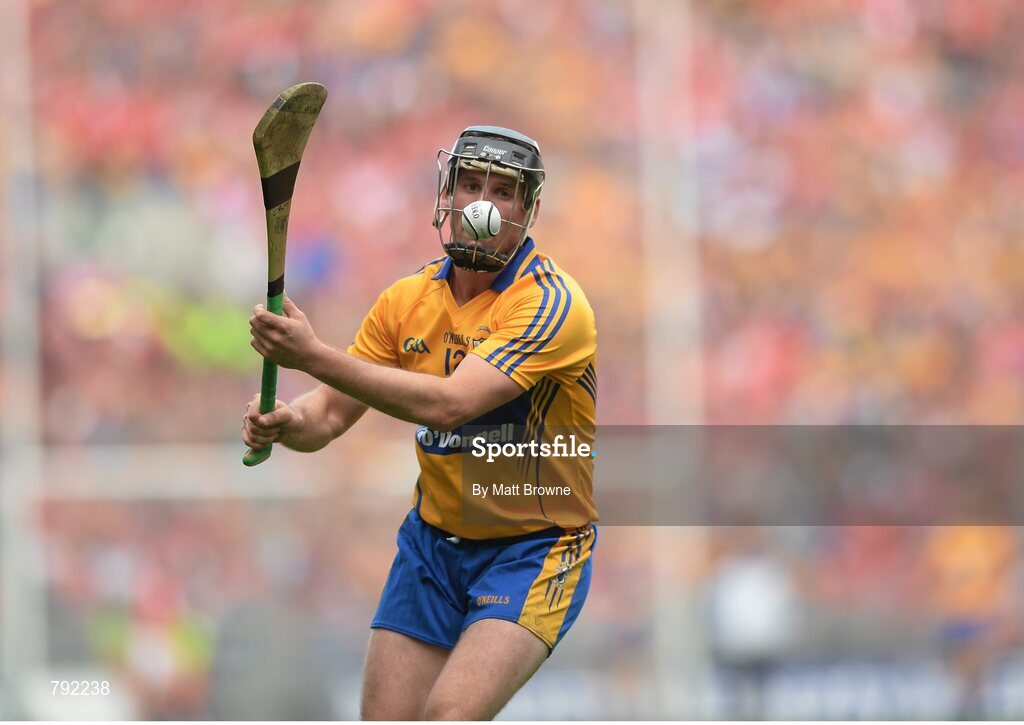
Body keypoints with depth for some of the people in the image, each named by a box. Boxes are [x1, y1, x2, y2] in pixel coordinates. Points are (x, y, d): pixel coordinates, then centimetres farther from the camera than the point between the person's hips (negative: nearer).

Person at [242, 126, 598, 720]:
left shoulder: (552, 303, -19)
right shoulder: (407, 299, 2)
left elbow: (447, 404, -31)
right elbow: (332, 412, 2)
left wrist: (313, 355, -36)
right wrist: (287, 423, -23)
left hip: (533, 550, -6)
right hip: (433, 541, 6)